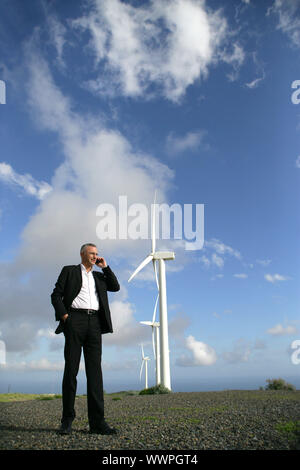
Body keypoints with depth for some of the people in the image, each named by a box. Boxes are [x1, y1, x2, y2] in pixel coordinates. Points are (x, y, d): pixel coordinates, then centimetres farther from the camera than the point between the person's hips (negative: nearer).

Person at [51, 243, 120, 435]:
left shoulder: (99, 275, 25)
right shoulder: (69, 271, 13)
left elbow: (115, 287, 13)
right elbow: (56, 295, 6)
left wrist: (105, 267, 12)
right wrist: (64, 315, -8)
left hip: (95, 322, 3)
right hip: (75, 320, -3)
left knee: (95, 370, -2)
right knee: (71, 369, -2)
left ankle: (97, 421, -2)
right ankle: (67, 419, 8)